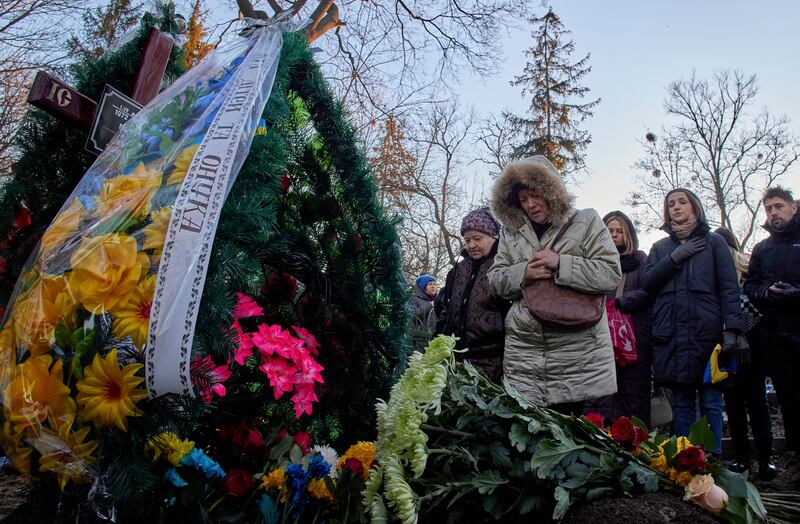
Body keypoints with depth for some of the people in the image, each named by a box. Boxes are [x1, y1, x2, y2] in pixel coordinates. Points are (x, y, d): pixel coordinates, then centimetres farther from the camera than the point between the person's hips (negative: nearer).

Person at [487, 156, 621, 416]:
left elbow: (611, 273, -3)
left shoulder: (586, 221, 5)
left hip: (581, 353, -2)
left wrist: (560, 263, -12)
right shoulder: (511, 231, 15)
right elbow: (495, 278, 13)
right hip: (523, 352, 3)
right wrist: (523, 273, -7)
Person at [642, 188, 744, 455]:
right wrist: (676, 257, -5)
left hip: (706, 331, -2)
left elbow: (729, 288, 2)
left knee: (711, 400, -3)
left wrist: (731, 328, -9)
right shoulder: (661, 247, 19)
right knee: (681, 402, 4)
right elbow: (647, 282, 5)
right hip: (671, 334, 2)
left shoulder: (713, 241, 11)